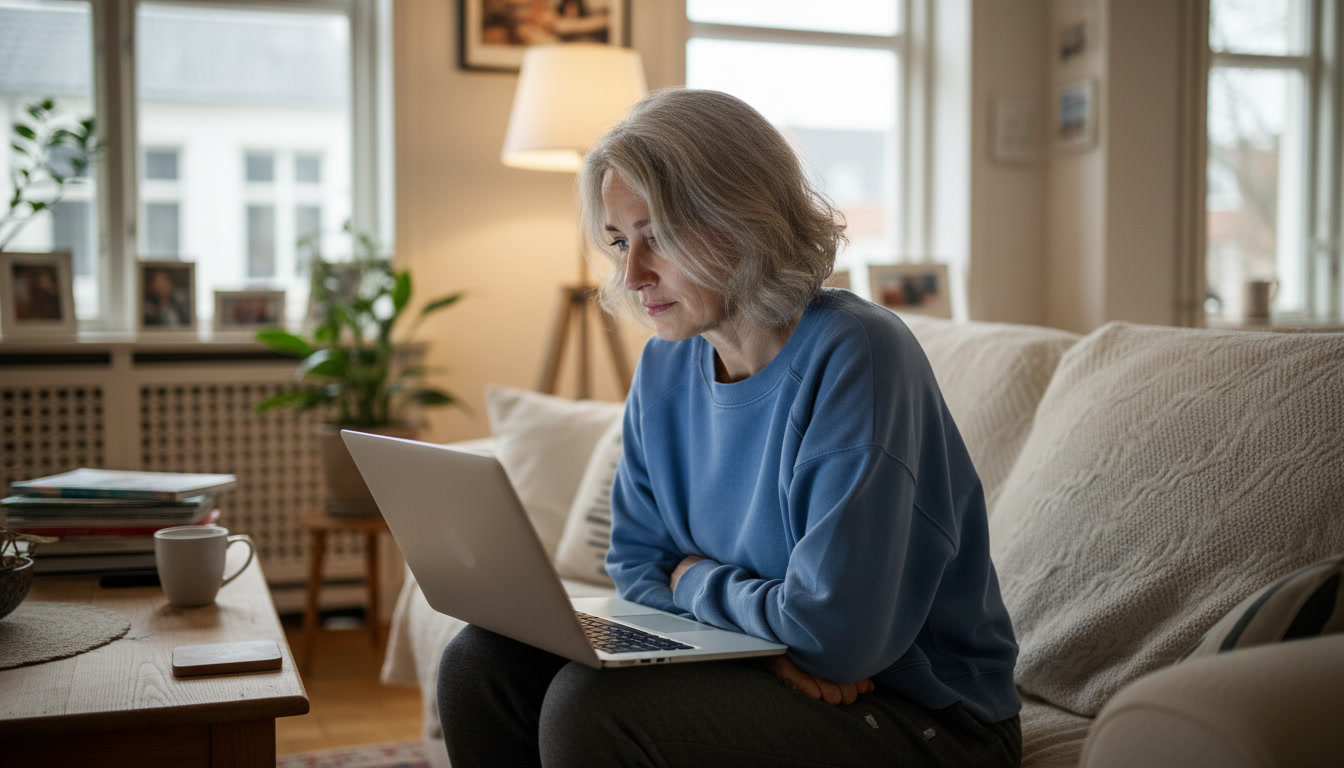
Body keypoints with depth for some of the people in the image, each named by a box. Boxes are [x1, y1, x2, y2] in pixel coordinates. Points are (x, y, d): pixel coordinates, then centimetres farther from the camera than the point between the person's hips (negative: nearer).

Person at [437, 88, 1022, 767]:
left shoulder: (854, 356, -23)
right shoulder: (665, 367, 2)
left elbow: (834, 631, -28)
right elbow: (637, 560, 9)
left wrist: (695, 582, -8)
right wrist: (766, 628, -12)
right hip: (754, 662, 7)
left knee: (591, 705, -27)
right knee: (481, 665, -4)